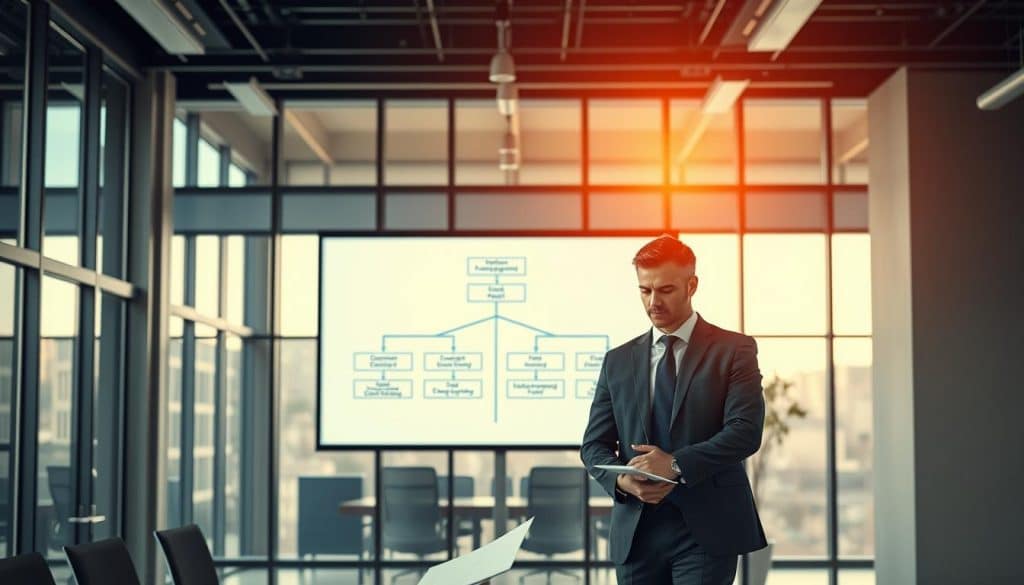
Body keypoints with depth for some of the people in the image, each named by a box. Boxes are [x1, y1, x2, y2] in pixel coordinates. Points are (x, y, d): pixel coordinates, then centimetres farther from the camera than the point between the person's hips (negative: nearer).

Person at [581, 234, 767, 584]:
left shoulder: (734, 350, 3)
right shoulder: (618, 361, 14)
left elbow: (746, 430, -8)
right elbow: (594, 444, 12)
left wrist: (677, 465, -19)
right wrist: (622, 480, -10)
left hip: (706, 528, -4)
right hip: (636, 530, 4)